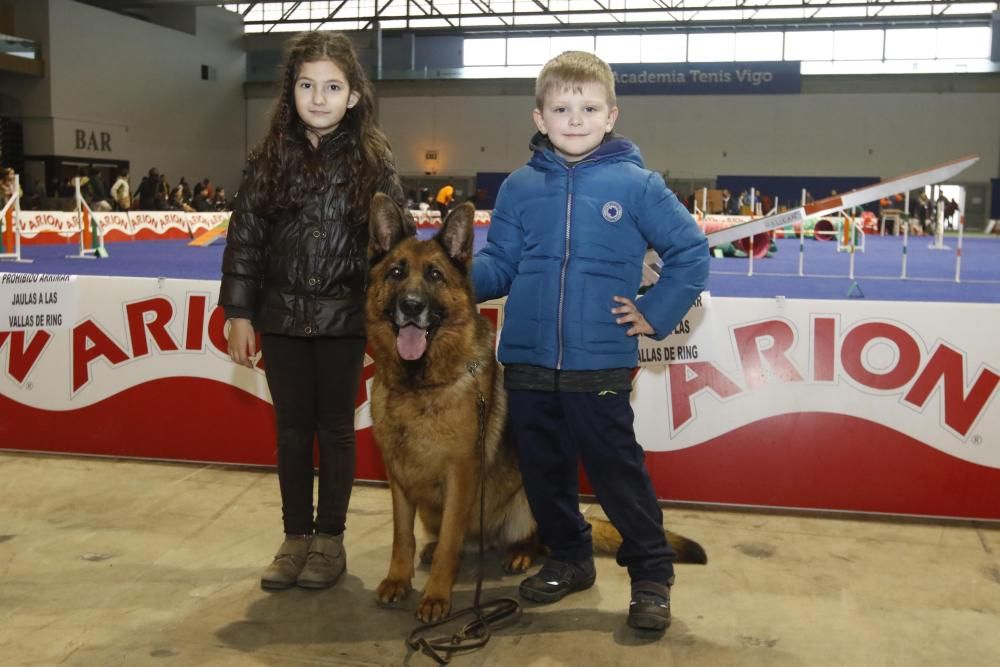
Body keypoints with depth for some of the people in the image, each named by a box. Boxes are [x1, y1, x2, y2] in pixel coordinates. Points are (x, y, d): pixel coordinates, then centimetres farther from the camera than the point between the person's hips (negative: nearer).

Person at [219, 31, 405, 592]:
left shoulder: (374, 161, -4)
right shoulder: (271, 159, 1)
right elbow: (245, 239, 3)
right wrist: (239, 314, -1)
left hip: (344, 318, -2)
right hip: (283, 316, 2)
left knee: (336, 429, 9)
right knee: (292, 431, 11)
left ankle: (330, 539, 23)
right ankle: (296, 536, 25)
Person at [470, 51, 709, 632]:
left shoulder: (637, 185, -3)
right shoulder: (520, 187, 5)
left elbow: (692, 253, 2)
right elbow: (499, 265, 5)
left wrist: (655, 315, -3)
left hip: (601, 364, -4)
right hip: (526, 362, 4)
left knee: (618, 473, 3)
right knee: (544, 472, 16)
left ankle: (652, 574, 21)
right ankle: (569, 557, 36)